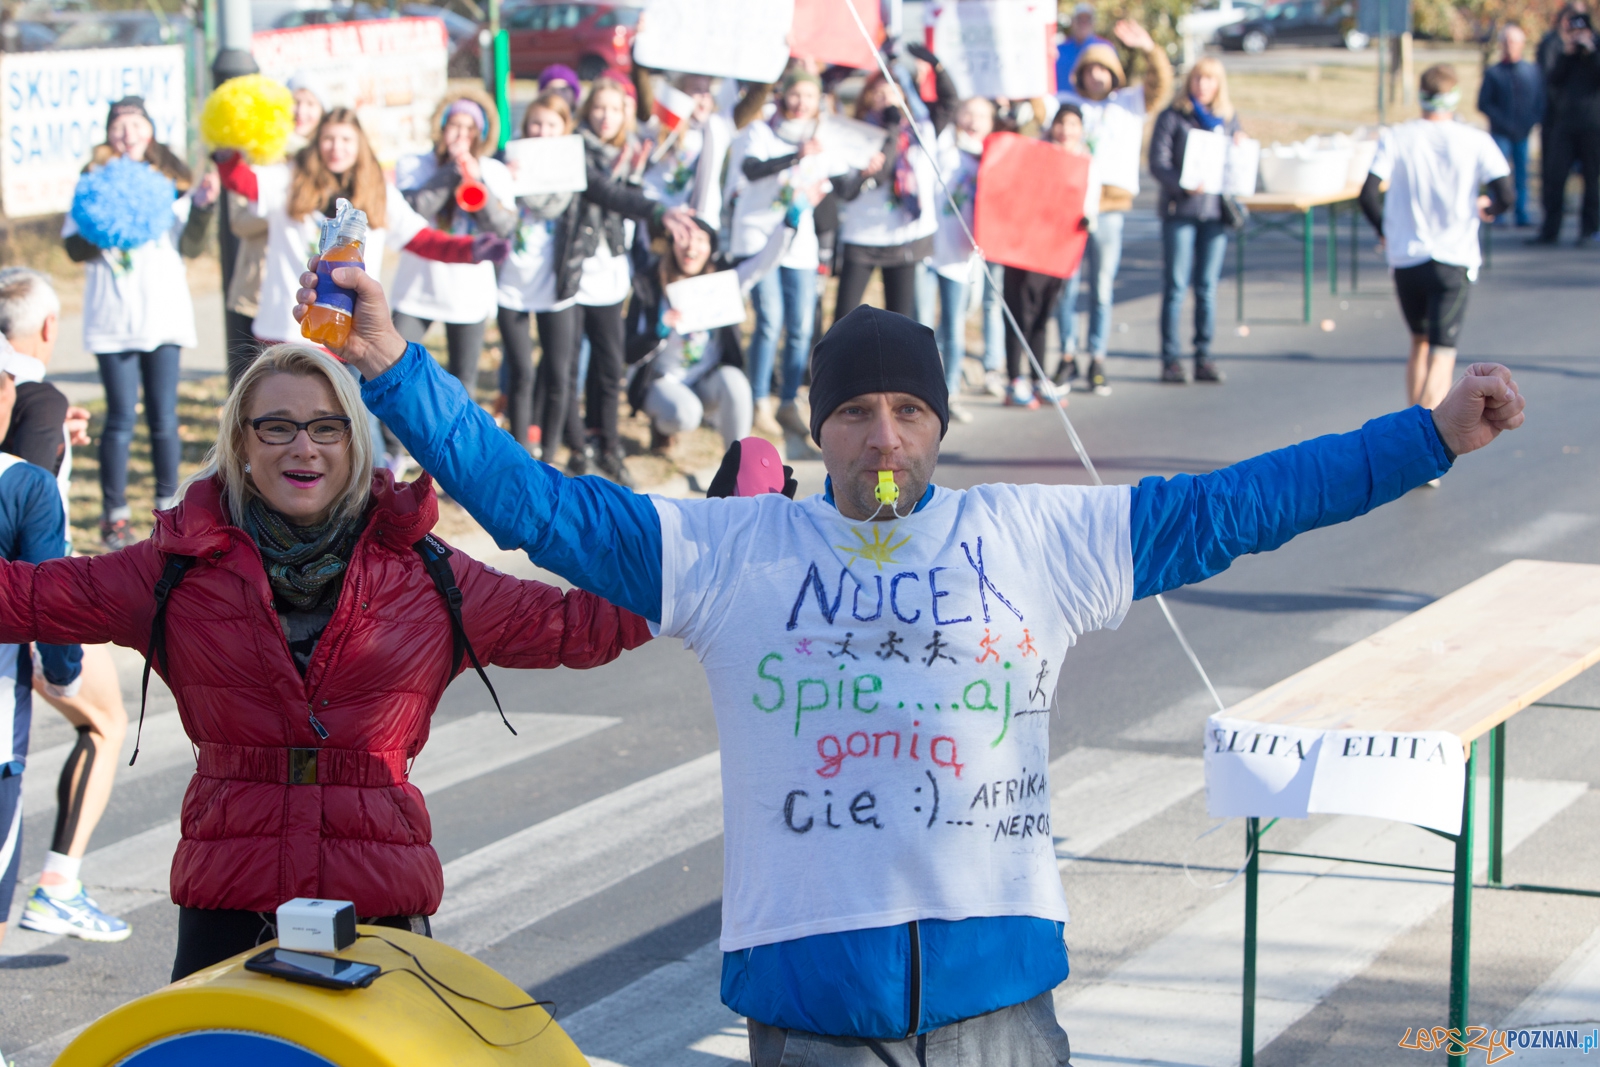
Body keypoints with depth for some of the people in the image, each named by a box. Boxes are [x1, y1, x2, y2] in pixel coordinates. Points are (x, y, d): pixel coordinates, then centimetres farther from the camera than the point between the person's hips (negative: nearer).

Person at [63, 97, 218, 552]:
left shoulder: (173, 179, 8)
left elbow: (188, 247, 2)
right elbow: (74, 248, -1)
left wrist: (201, 207, -12)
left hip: (164, 312, 2)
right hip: (113, 317, -2)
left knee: (164, 417, 2)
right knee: (121, 418, -4)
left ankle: (169, 508, 15)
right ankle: (115, 514, 6)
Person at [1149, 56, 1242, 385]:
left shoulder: (1227, 120, 14)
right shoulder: (1172, 117, 1)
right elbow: (1157, 163, -7)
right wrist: (1182, 185, -23)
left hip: (1215, 210, 4)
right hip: (1179, 210, -4)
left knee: (1207, 286, 5)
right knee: (1175, 286, -3)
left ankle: (1204, 357, 10)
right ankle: (1170, 358, 1)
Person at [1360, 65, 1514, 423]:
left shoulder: (1395, 138, -2)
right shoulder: (1475, 141, -5)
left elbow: (1368, 195, -10)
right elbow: (1506, 196, -11)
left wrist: (1385, 230, 9)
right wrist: (1488, 207, 13)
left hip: (1406, 258, 2)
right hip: (1454, 259, -2)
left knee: (1420, 344, 21)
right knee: (1442, 354, -3)